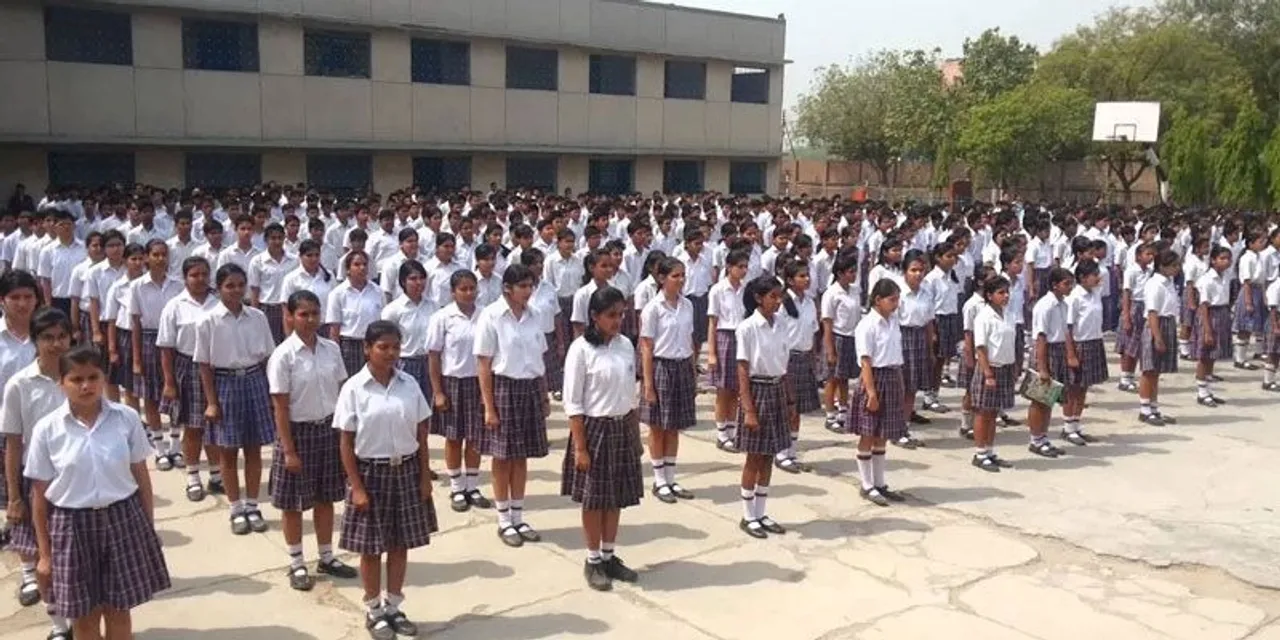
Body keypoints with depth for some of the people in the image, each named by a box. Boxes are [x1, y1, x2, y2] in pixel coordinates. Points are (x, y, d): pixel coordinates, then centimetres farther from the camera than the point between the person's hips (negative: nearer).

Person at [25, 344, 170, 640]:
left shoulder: (127, 418, -5)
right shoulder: (47, 429, -7)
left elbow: (141, 477, 3)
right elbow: (40, 495, -1)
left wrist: (150, 528, 4)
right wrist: (44, 553, 2)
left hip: (123, 519, 1)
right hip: (73, 525, 0)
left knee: (118, 610, 11)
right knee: (84, 615, 11)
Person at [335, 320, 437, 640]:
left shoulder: (409, 384, -2)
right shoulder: (354, 388, -10)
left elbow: (421, 433, 4)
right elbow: (346, 442, -8)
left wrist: (424, 476, 2)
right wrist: (356, 486, -11)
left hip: (406, 471, 3)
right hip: (372, 471, -3)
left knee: (400, 543, 12)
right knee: (372, 548, 9)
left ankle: (393, 606, 28)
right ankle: (373, 610, 26)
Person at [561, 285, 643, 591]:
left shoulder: (626, 345, 3)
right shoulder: (581, 349, -13)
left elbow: (630, 395, 11)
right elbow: (572, 403, -12)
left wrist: (636, 434, 12)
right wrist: (580, 447, -14)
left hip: (622, 428, 5)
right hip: (595, 428, -5)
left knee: (617, 496, 13)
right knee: (594, 499, 6)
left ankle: (609, 556, 28)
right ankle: (593, 561, 21)